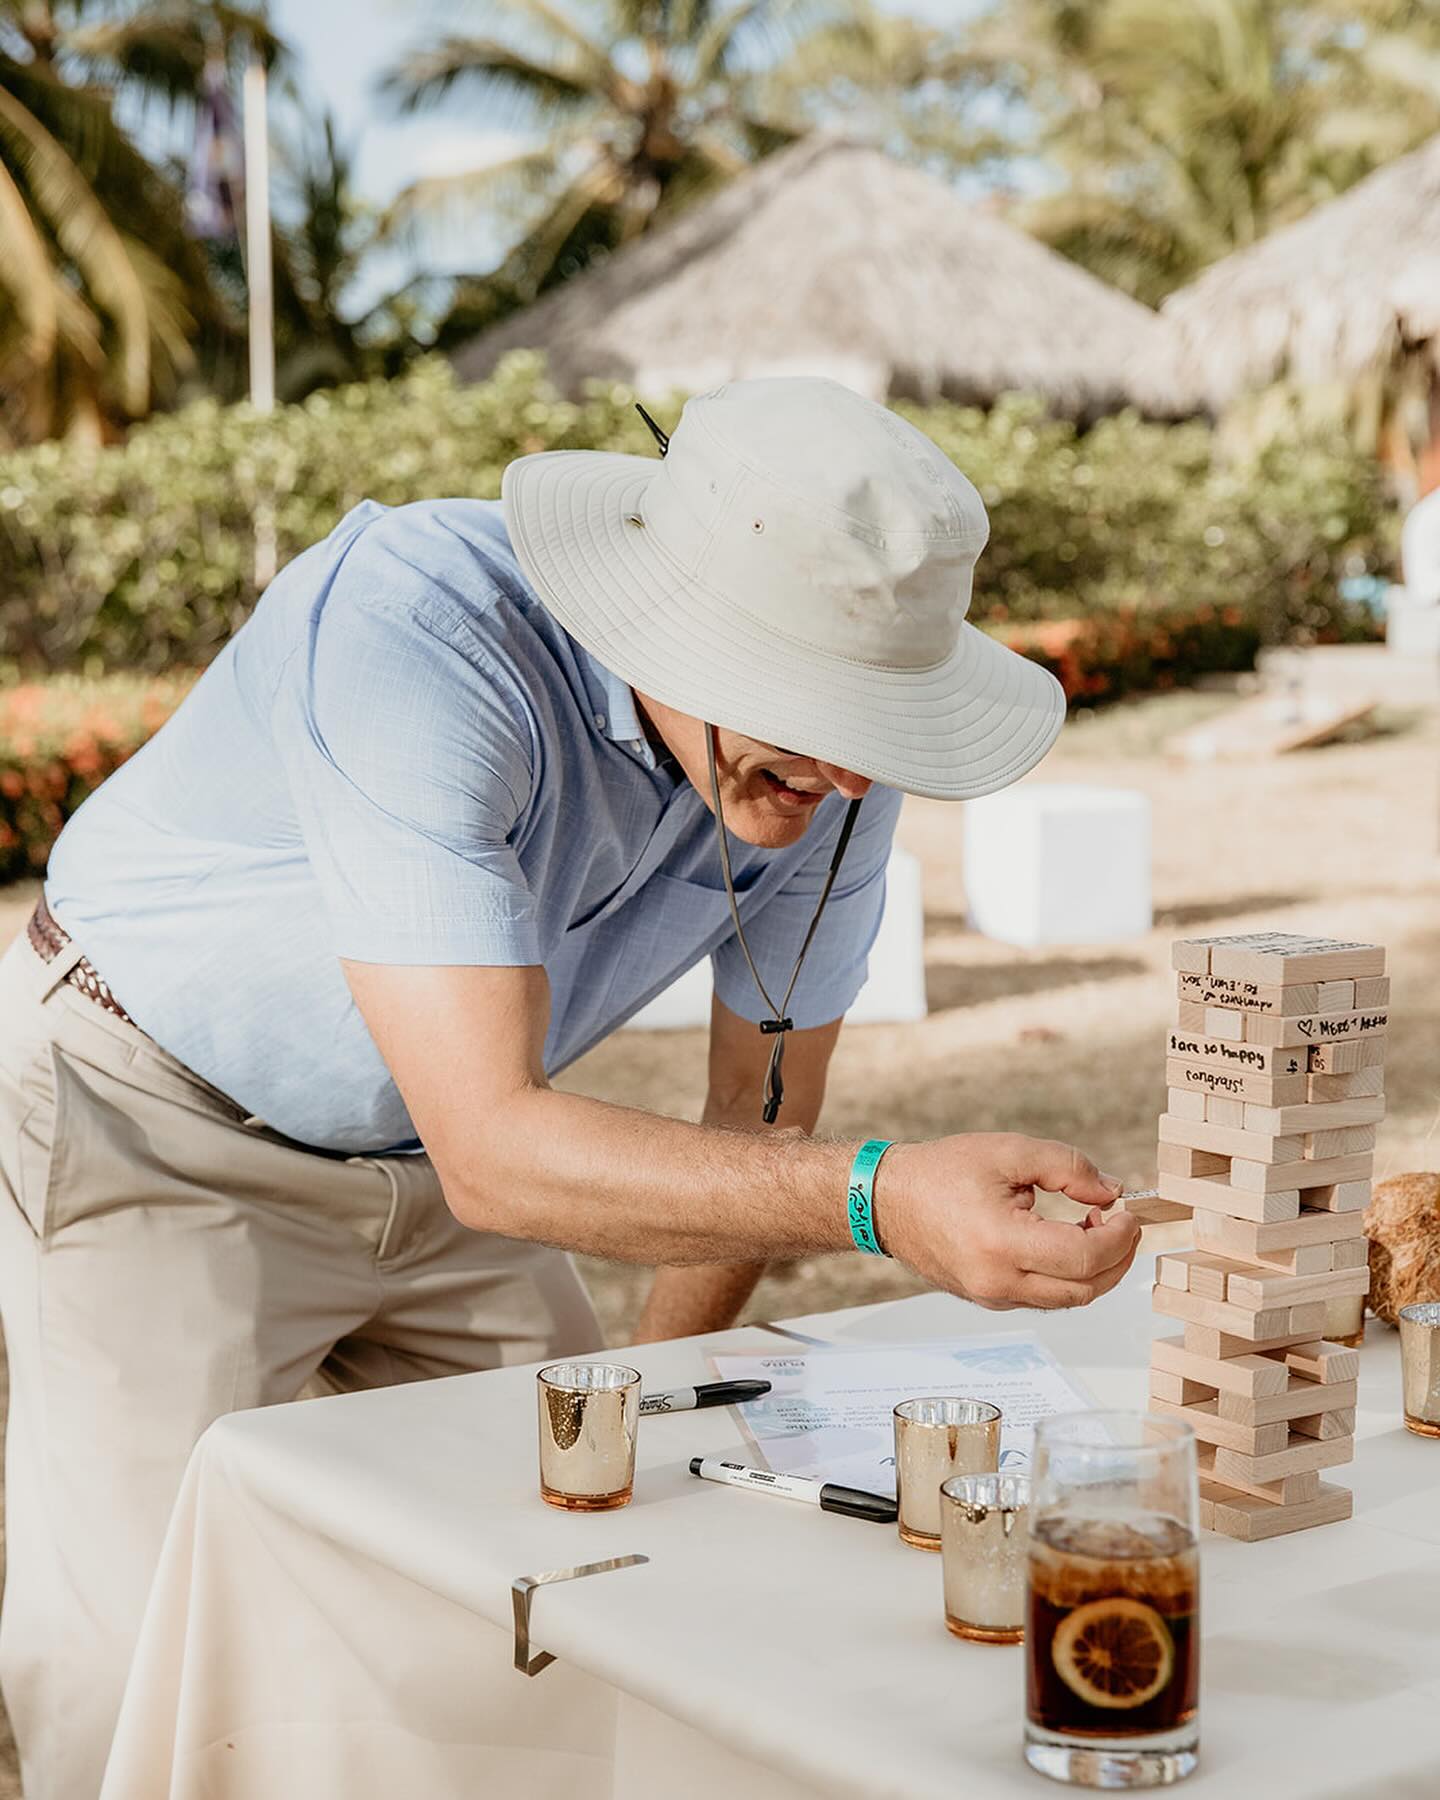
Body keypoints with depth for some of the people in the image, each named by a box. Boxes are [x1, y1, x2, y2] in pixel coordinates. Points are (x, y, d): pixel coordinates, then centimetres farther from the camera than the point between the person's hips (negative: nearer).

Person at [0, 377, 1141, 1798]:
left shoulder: (833, 755, -16)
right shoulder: (408, 633, -36)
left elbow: (760, 1120, -1)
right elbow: (492, 1148, -42)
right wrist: (878, 1200, -53)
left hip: (434, 1146, 6)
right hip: (155, 1127, -5)